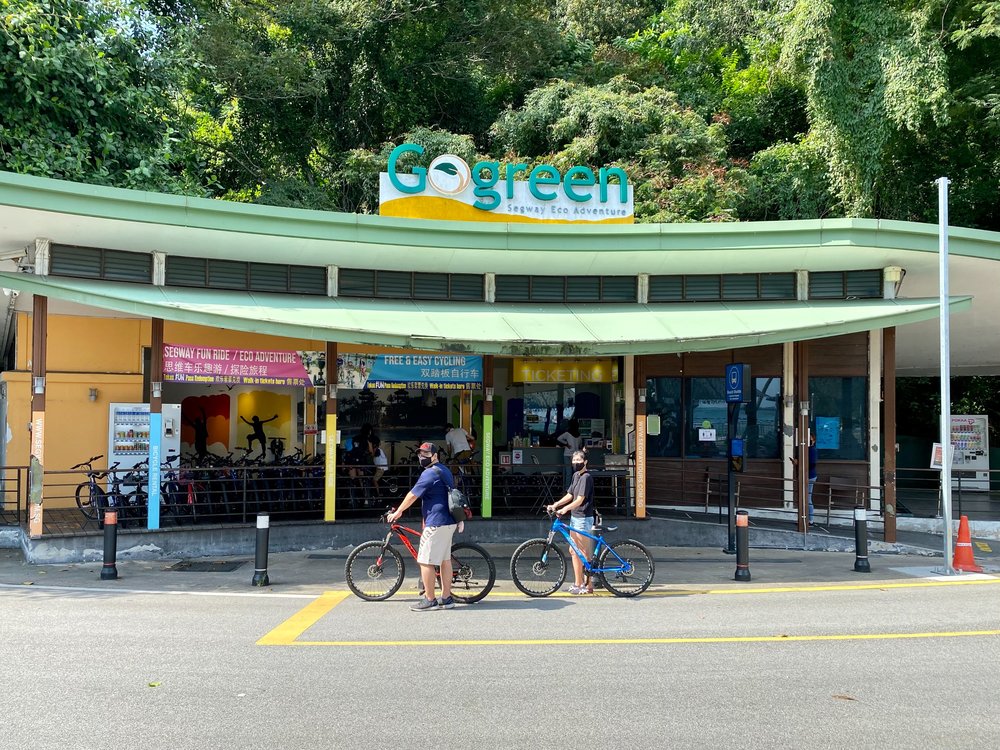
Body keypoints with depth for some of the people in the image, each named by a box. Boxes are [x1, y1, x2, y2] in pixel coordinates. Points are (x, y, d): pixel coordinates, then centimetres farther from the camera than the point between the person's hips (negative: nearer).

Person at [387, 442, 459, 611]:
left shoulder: (430, 473, -14)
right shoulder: (444, 470, 18)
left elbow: (413, 495, -12)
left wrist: (398, 511, 1)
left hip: (436, 524, -10)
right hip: (449, 522, 10)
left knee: (425, 561, -5)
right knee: (445, 559, 13)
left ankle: (429, 600, -1)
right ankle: (446, 598, 18)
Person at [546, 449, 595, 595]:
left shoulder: (586, 477, -14)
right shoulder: (576, 475, 13)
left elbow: (580, 500, -21)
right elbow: (570, 495, 14)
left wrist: (564, 509, -31)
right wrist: (555, 505, 3)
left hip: (583, 518, -9)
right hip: (574, 517, 9)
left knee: (585, 553, -3)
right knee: (574, 551, 12)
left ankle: (589, 585, 4)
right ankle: (578, 583, 20)